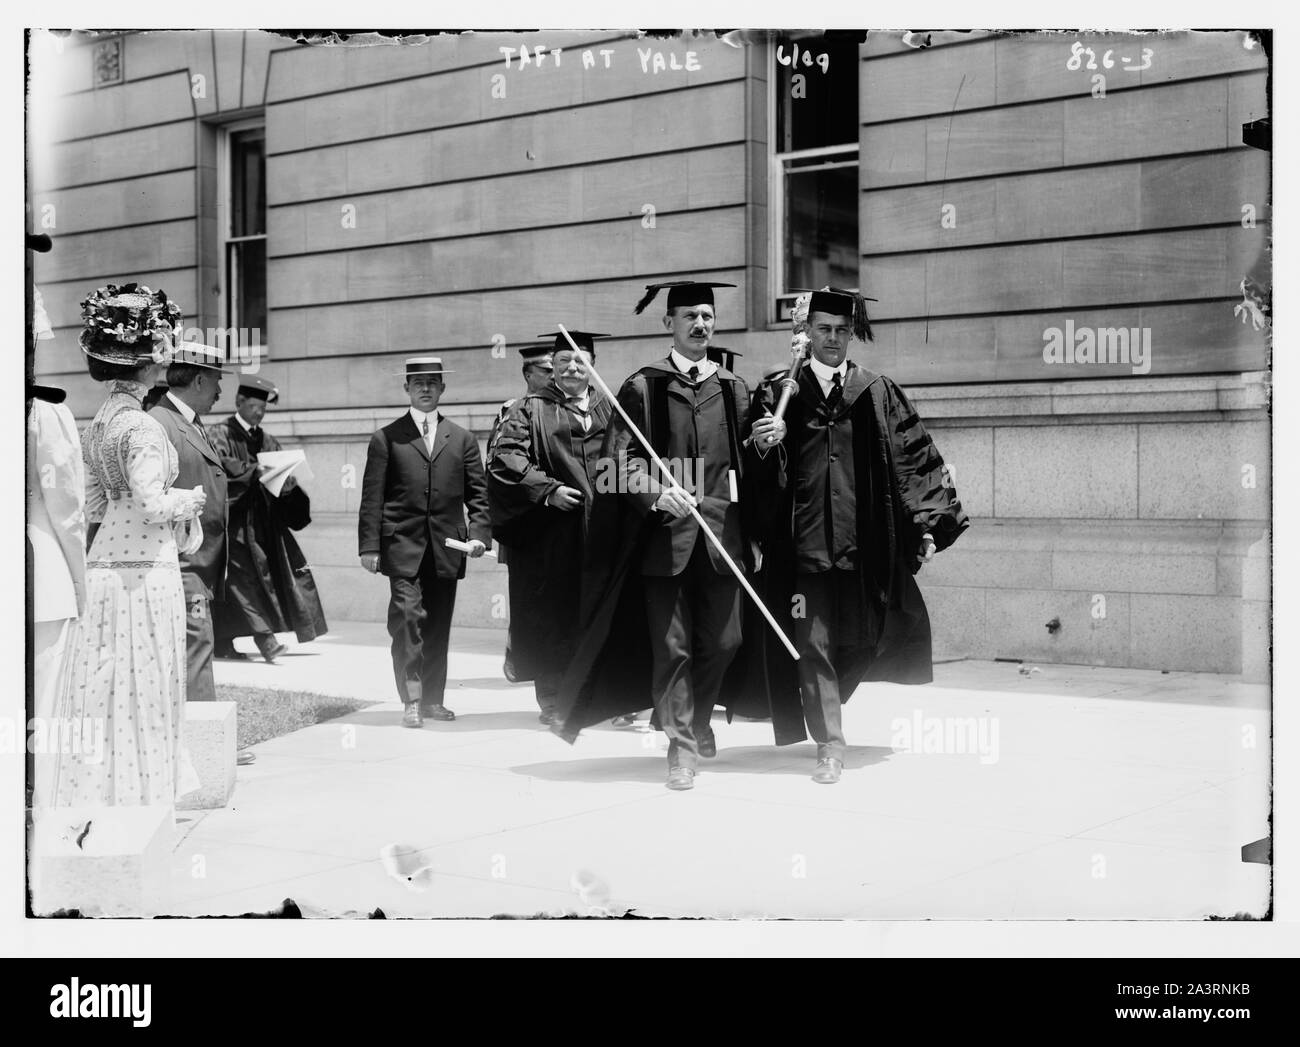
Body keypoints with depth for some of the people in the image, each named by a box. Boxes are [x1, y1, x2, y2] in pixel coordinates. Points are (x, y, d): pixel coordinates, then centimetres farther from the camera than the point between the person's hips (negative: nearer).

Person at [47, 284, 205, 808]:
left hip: (104, 564, 8)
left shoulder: (97, 424, 11)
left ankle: (94, 794, 19)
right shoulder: (143, 426, -15)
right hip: (144, 569, -8)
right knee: (142, 689, 2)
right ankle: (138, 790, 9)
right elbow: (152, 504, -23)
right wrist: (189, 500, -5)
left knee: (102, 688, 13)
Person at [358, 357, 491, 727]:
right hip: (403, 548, -3)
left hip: (446, 551, 3)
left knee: (438, 626, 7)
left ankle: (433, 699, 17)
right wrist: (370, 547, -5)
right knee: (407, 619, -13)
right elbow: (372, 498, 2)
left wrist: (479, 533, -4)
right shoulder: (386, 439, 6)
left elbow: (478, 493, 12)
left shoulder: (462, 440, 13)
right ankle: (411, 700, -8)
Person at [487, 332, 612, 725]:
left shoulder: (608, 409, 15)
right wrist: (547, 489, -16)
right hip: (551, 533, -3)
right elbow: (506, 457, -8)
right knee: (552, 615, 0)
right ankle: (552, 700, 9)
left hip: (600, 528, 3)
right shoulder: (532, 408, 3)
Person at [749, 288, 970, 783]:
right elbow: (756, 462, 1)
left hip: (863, 542, 1)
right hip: (803, 541, -1)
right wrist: (761, 442, -22)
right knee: (812, 644, -3)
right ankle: (829, 746, 4)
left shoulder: (878, 393, 7)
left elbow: (913, 459, 6)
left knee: (859, 638, 9)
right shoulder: (779, 392, 5)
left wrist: (926, 525, -1)